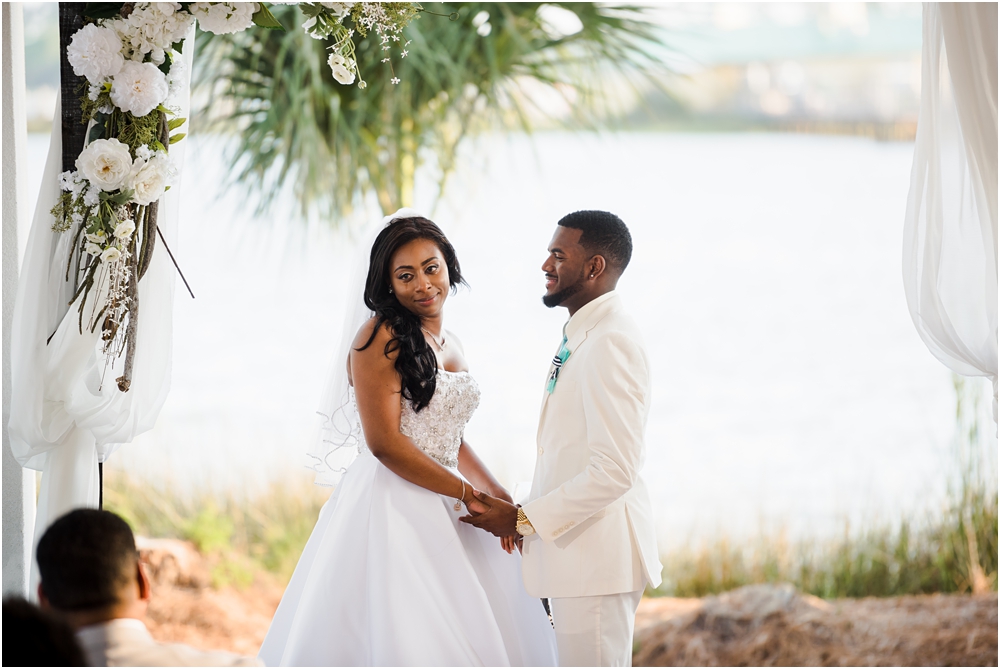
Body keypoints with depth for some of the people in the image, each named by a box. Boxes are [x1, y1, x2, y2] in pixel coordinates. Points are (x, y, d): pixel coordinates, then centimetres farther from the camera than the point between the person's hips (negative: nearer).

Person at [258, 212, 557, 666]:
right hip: (390, 507, -8)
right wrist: (468, 494, -13)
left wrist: (496, 494, 5)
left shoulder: (450, 346, 15)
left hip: (441, 509, 8)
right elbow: (385, 442, -17)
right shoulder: (381, 337, -10)